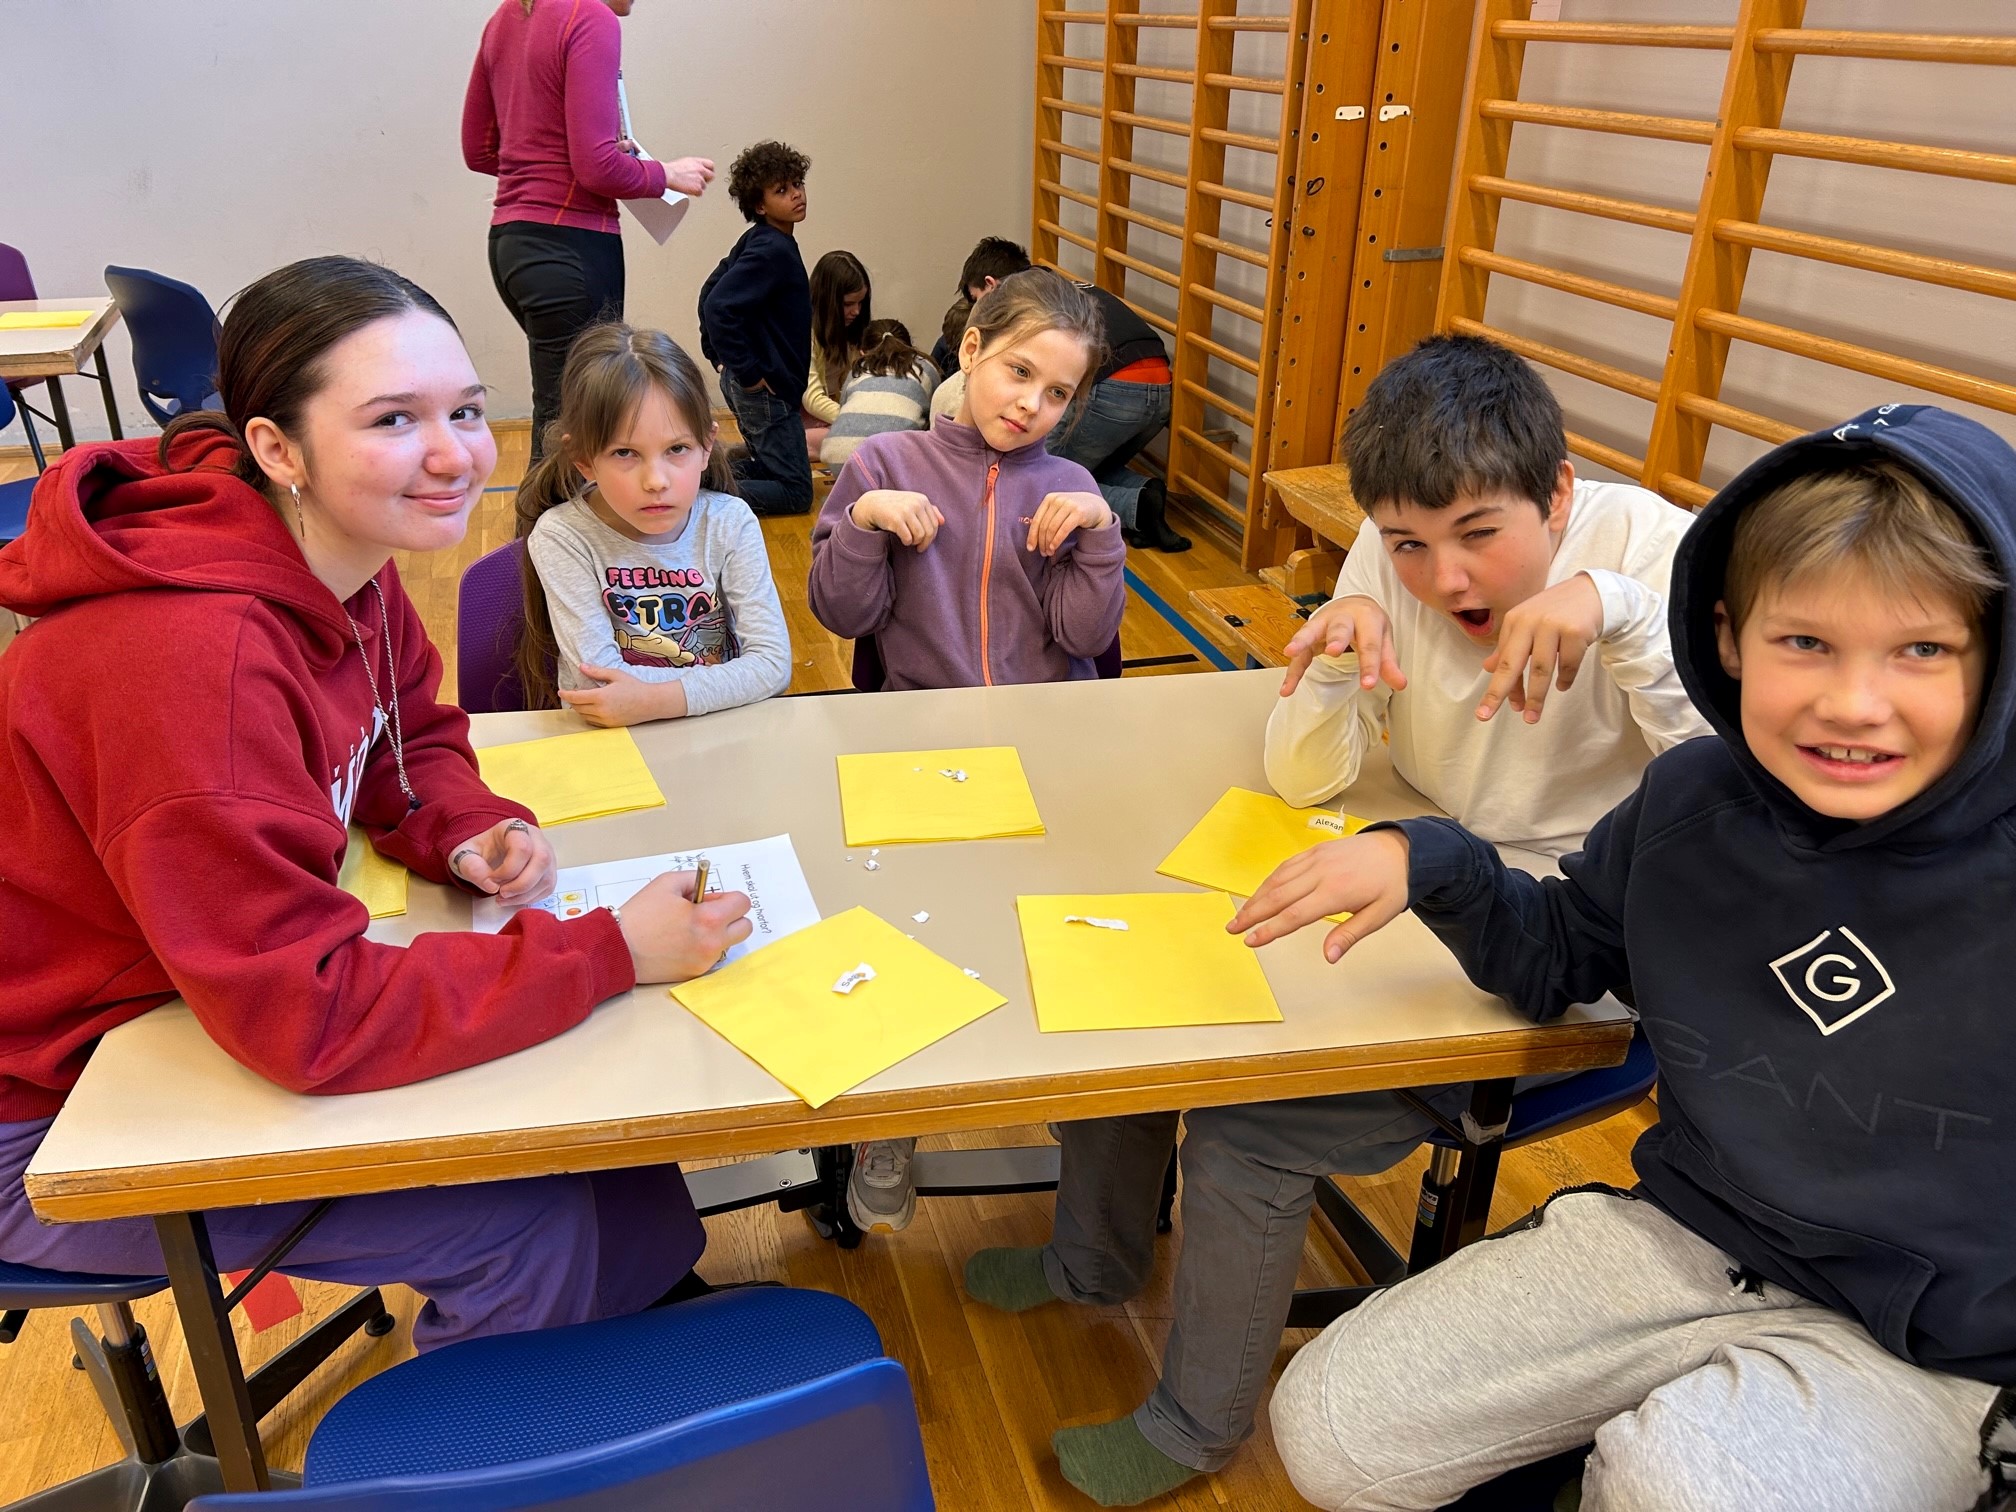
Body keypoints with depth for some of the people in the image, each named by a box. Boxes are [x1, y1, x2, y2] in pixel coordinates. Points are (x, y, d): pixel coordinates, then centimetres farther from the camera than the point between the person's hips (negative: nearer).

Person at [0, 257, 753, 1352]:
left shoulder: (341, 560, -8)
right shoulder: (190, 657, -34)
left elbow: (410, 740, 10)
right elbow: (309, 1016, -34)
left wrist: (468, 834, -12)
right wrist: (611, 951, -30)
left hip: (203, 1009, 8)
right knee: (537, 1221, -13)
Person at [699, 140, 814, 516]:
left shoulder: (757, 243, 11)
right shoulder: (771, 250, -18)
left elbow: (711, 292, 19)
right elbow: (717, 306, -28)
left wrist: (720, 357, 18)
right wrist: (748, 372, -22)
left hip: (750, 384, 10)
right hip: (765, 388, -10)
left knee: (766, 470, 24)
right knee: (795, 493, -6)